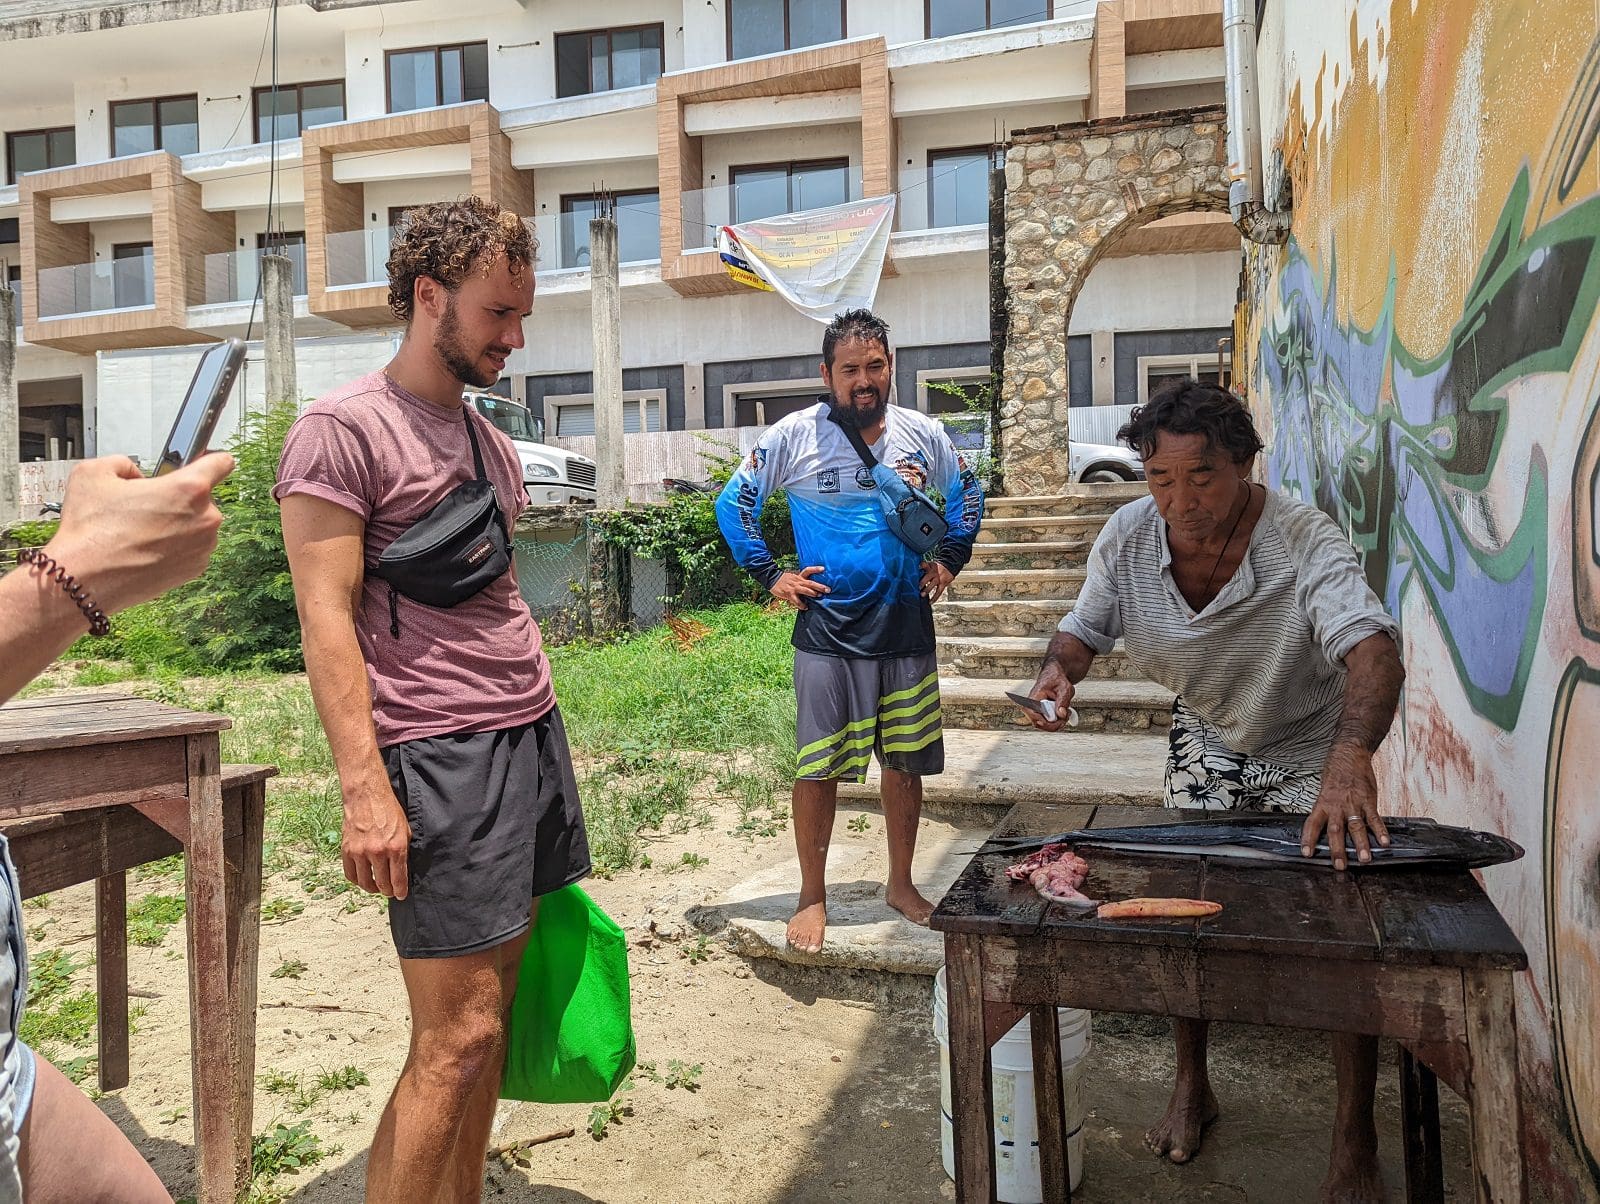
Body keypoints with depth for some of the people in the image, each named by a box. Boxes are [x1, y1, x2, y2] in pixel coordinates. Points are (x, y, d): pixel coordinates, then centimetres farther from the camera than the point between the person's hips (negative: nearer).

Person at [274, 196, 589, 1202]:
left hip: (536, 737, 8)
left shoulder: (491, 442, 17)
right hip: (441, 753, -8)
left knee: (493, 1011, 13)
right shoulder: (342, 430, -6)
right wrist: (364, 787, -17)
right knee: (456, 1036, -4)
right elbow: (326, 620, -12)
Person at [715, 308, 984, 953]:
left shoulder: (925, 434, 3)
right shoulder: (794, 435, -7)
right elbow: (733, 503, 2)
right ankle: (812, 896, 17)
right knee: (818, 767, 1)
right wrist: (771, 575, -3)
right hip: (828, 631, -3)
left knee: (906, 763, 11)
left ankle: (901, 885, 29)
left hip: (907, 629, 3)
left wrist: (949, 561, 10)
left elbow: (966, 496, 21)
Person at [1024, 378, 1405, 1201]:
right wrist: (1060, 668, -28)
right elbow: (1086, 627, -4)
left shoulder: (1304, 541, -32)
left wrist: (1350, 757, -64)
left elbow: (1373, 648, -46)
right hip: (1206, 740, 4)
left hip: (1312, 750, -3)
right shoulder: (1129, 534, -19)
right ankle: (1192, 1087, 31)